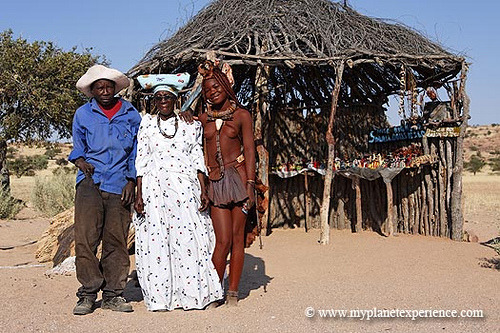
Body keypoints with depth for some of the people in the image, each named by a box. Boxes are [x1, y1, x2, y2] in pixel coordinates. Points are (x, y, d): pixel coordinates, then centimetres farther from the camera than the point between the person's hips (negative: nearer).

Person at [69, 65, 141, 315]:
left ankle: (113, 294, 11)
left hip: (119, 184, 0)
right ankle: (88, 294, 4)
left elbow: (136, 151, 14)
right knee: (85, 239, -7)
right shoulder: (83, 114, 12)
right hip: (90, 182, 0)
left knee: (117, 241, 1)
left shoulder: (131, 114, 10)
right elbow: (77, 148, 19)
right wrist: (81, 162, -3)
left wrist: (132, 181, 4)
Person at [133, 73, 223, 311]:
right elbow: (141, 161, 6)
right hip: (154, 189, 0)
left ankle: (196, 293, 8)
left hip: (185, 188, 0)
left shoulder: (189, 125, 9)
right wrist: (139, 195, 0)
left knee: (189, 238, -3)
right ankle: (161, 297, 8)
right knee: (156, 241, -1)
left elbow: (197, 159, 7)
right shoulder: (146, 124, 9)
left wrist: (203, 191, -1)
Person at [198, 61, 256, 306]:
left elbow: (249, 150, 1)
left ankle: (233, 291, 11)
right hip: (215, 181, 1)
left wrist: (250, 184, -7)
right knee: (223, 240, -4)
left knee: (237, 237, 2)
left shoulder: (241, 115, 6)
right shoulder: (203, 119, 12)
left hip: (238, 176, -1)